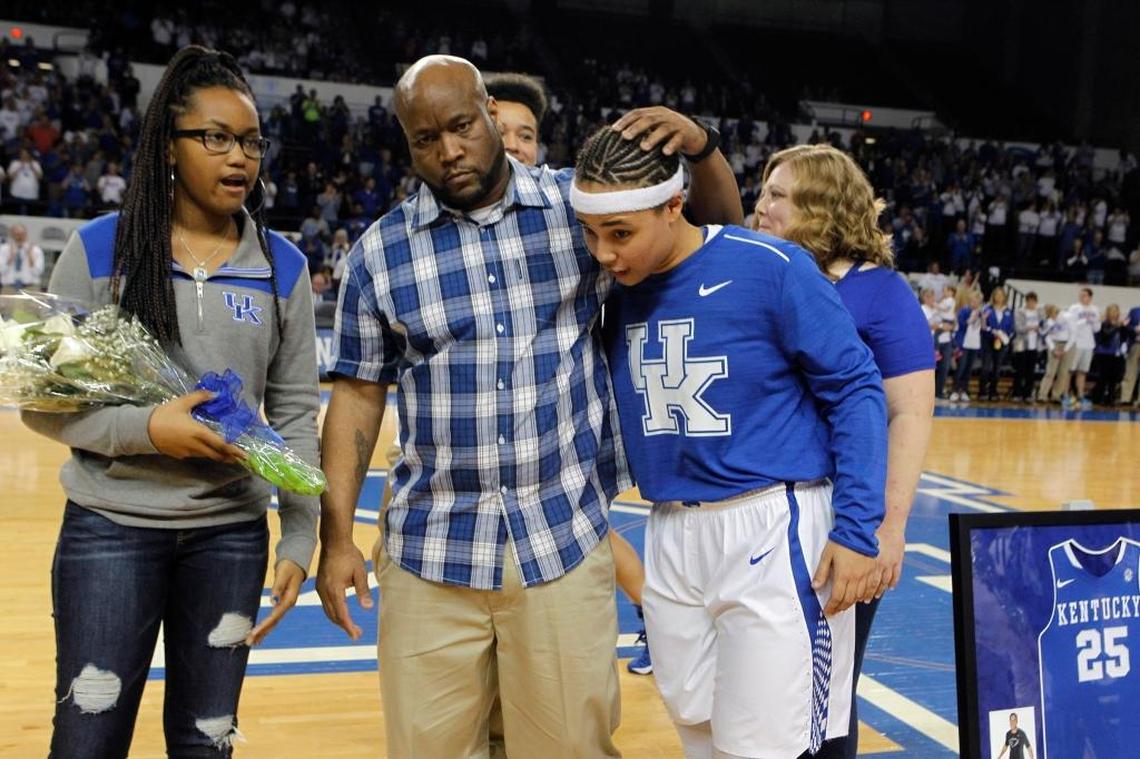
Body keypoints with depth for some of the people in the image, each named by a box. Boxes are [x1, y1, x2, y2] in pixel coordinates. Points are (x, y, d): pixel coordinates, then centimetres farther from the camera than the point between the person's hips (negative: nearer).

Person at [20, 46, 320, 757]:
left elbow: (295, 412, 3)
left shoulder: (282, 266, 2)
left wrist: (300, 537, -2)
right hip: (112, 529, -2)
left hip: (232, 535, 2)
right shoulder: (101, 249, -5)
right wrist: (146, 428, -19)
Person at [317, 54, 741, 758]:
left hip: (564, 542, 0)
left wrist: (699, 144, -11)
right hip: (430, 552, 1)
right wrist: (337, 537, 0)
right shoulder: (380, 253, 2)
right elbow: (359, 395, 5)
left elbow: (719, 228, 10)